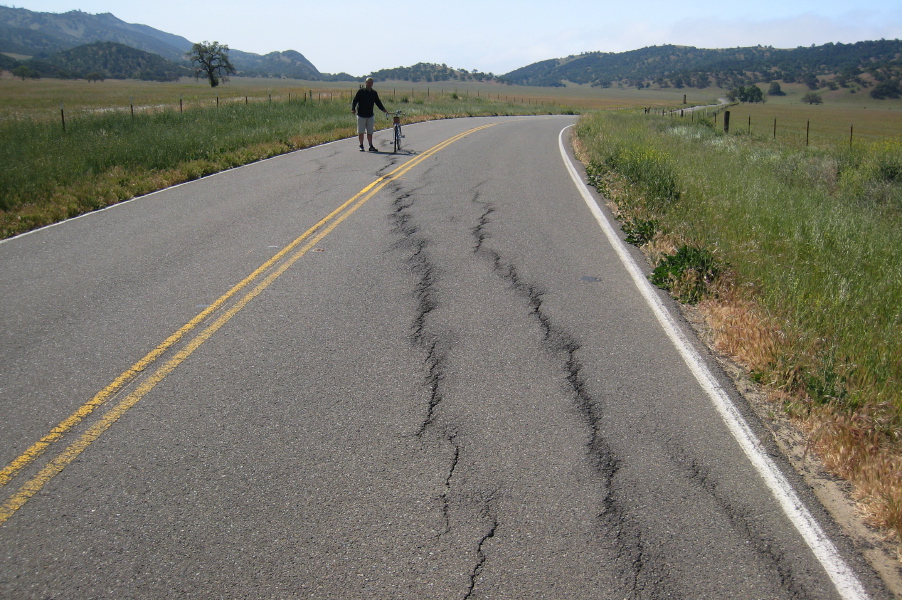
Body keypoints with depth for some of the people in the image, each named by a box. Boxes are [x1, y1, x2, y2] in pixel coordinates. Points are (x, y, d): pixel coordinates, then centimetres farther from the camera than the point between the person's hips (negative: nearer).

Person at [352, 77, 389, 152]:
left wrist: (383, 109, 1)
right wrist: (353, 109, -18)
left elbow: (378, 102, 15)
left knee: (370, 132, 4)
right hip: (361, 115, -3)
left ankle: (371, 146, 10)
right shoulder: (360, 91, -3)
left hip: (370, 115, 3)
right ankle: (361, 146, 11)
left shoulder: (374, 93, 9)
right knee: (361, 132, 1)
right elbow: (355, 100, -3)